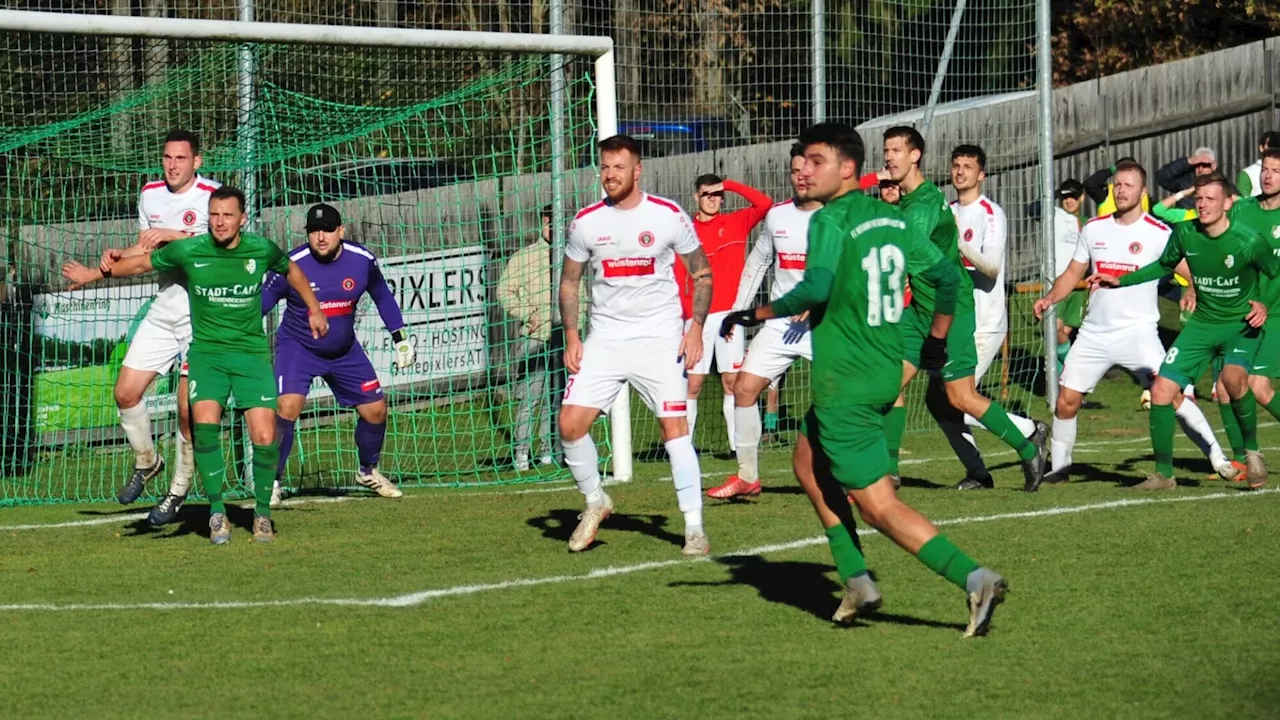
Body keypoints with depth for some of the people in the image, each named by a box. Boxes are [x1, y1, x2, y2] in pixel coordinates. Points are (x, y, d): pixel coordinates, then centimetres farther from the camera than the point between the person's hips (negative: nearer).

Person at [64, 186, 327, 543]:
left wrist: (314, 309, 26)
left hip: (251, 351, 0)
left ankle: (262, 512, 12)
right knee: (205, 424, -23)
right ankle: (217, 512, -7)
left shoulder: (261, 249, -6)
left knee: (265, 438, -11)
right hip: (206, 350, 0)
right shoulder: (188, 251, -8)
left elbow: (291, 270, 17)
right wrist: (94, 274, 20)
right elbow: (142, 262, 9)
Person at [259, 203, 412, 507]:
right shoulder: (291, 265, -21)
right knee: (287, 406, -25)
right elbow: (261, 303, -11)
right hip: (297, 346, -4)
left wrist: (400, 337, 8)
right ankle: (272, 481, -12)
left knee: (375, 410, 4)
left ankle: (368, 471, 31)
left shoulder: (362, 260, -11)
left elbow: (382, 296, 7)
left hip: (345, 350, 4)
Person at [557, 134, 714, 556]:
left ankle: (694, 526, -6)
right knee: (570, 422, -8)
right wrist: (572, 338, 2)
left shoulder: (669, 216, -4)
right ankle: (595, 501, 16)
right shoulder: (586, 222, 2)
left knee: (674, 424, -12)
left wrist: (696, 327, -6)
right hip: (605, 340, 3)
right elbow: (569, 282, 13)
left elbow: (702, 274, 6)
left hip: (660, 338, -3)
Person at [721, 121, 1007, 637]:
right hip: (886, 373, 9)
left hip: (844, 382, -9)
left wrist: (758, 314, -14)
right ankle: (857, 584, 22)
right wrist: (936, 340, 27)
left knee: (878, 506, -8)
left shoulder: (831, 221, -14)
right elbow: (947, 275, 14)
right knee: (808, 460, 26)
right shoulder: (892, 218, 10)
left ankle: (974, 579, -20)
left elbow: (817, 288, -27)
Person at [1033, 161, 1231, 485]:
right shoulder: (1094, 228, 7)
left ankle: (1216, 456, -12)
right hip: (1094, 333, 4)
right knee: (1067, 400, 3)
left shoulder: (1159, 233, -6)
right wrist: (1049, 298, -1)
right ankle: (1058, 467, 21)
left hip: (1138, 331, -4)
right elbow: (1073, 273, 15)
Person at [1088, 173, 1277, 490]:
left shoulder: (1248, 242, -19)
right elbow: (1164, 265, 16)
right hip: (1202, 323, 5)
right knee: (1161, 390, -6)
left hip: (1241, 324, -5)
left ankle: (1252, 451, -10)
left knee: (1233, 378, -35)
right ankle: (1163, 473, 8)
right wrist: (1120, 280, 13)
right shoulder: (1184, 233, -5)